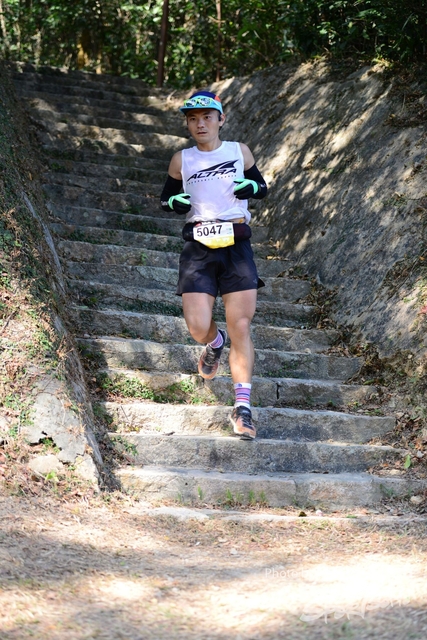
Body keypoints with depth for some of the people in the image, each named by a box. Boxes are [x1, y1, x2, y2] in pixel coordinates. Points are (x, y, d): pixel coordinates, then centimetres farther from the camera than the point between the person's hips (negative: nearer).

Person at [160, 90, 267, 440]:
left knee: (241, 326, -7)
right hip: (198, 249, 1)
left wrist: (251, 187, -7)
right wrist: (175, 201, -7)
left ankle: (243, 407, -3)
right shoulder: (182, 160, 8)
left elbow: (262, 185, 17)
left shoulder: (239, 151, 7)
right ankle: (215, 342, 30)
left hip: (237, 246, 0)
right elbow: (166, 197, 17)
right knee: (198, 328, -10)